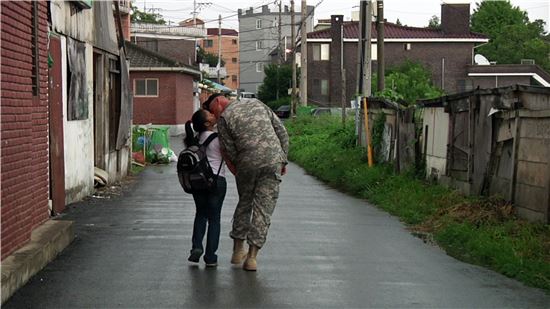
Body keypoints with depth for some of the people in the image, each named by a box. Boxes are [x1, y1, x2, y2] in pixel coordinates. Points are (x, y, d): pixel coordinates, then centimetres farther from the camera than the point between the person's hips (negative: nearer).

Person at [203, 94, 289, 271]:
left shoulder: (224, 118, 2)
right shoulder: (257, 103, 15)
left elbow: (230, 151, -2)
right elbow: (281, 131, 11)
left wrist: (238, 171, 12)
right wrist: (283, 160, 14)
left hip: (247, 163, -2)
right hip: (273, 160, 2)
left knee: (244, 203, 20)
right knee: (264, 207, 3)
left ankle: (238, 250, 25)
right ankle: (252, 257, 0)